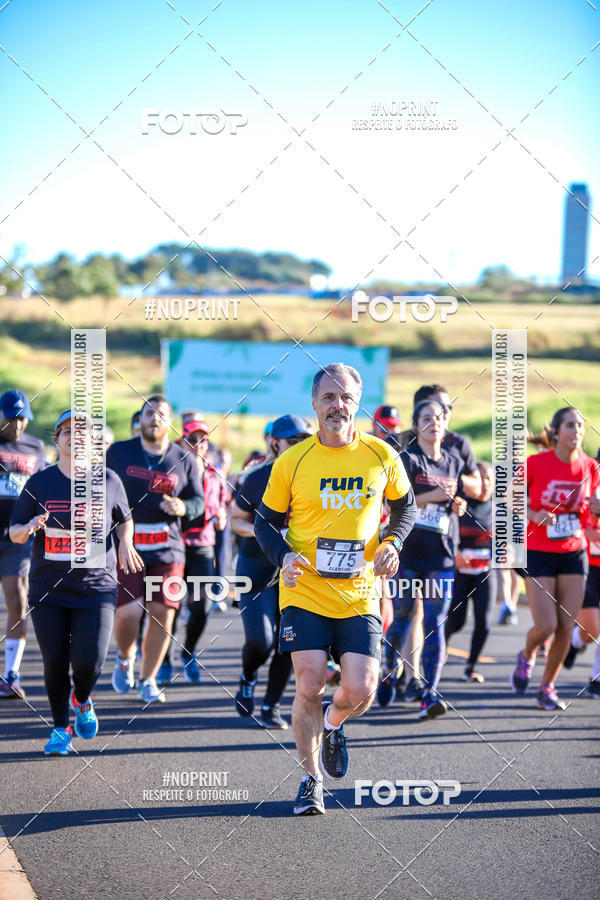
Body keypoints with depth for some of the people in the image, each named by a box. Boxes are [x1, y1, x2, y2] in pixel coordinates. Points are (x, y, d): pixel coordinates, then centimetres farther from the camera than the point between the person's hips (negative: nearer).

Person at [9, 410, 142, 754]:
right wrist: (29, 528, -16)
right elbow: (14, 532, 6)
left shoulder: (108, 481, 3)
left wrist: (125, 543, -1)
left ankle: (82, 700, 23)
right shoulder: (40, 483, 3)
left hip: (96, 587, -1)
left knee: (89, 660, -12)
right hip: (48, 590, 1)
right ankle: (61, 729, 22)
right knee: (55, 663, 1)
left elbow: (124, 519, 19)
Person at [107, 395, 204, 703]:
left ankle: (148, 680, 15)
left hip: (167, 549, 2)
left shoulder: (183, 460, 8)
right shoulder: (119, 452, 6)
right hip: (125, 547, -2)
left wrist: (183, 507, -12)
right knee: (128, 611, -13)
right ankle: (124, 657, 20)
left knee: (162, 614, -1)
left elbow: (199, 501, 10)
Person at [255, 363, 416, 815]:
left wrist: (392, 543, -2)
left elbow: (405, 505, 17)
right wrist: (284, 556, -12)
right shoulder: (291, 462, -3)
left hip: (359, 596, 1)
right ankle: (311, 779, 14)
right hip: (304, 595, -1)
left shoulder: (382, 456, 1)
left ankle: (333, 722, 30)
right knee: (310, 687, -6)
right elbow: (266, 522, 8)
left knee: (360, 692, -7)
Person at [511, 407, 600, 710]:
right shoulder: (536, 463, -12)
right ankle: (526, 656, 25)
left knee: (566, 628, -1)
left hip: (574, 553, 3)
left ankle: (547, 687, 17)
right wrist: (533, 515, -16)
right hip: (538, 553, -3)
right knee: (546, 625, -10)